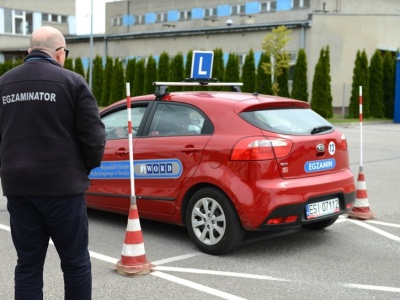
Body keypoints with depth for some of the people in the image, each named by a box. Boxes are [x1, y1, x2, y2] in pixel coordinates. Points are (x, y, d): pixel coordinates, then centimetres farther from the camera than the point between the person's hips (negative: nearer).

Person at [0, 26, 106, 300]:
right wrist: (88, 165, 10)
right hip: (62, 184, -4)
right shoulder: (72, 82, -5)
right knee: (75, 262, 8)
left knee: (28, 264, 12)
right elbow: (93, 136, -7)